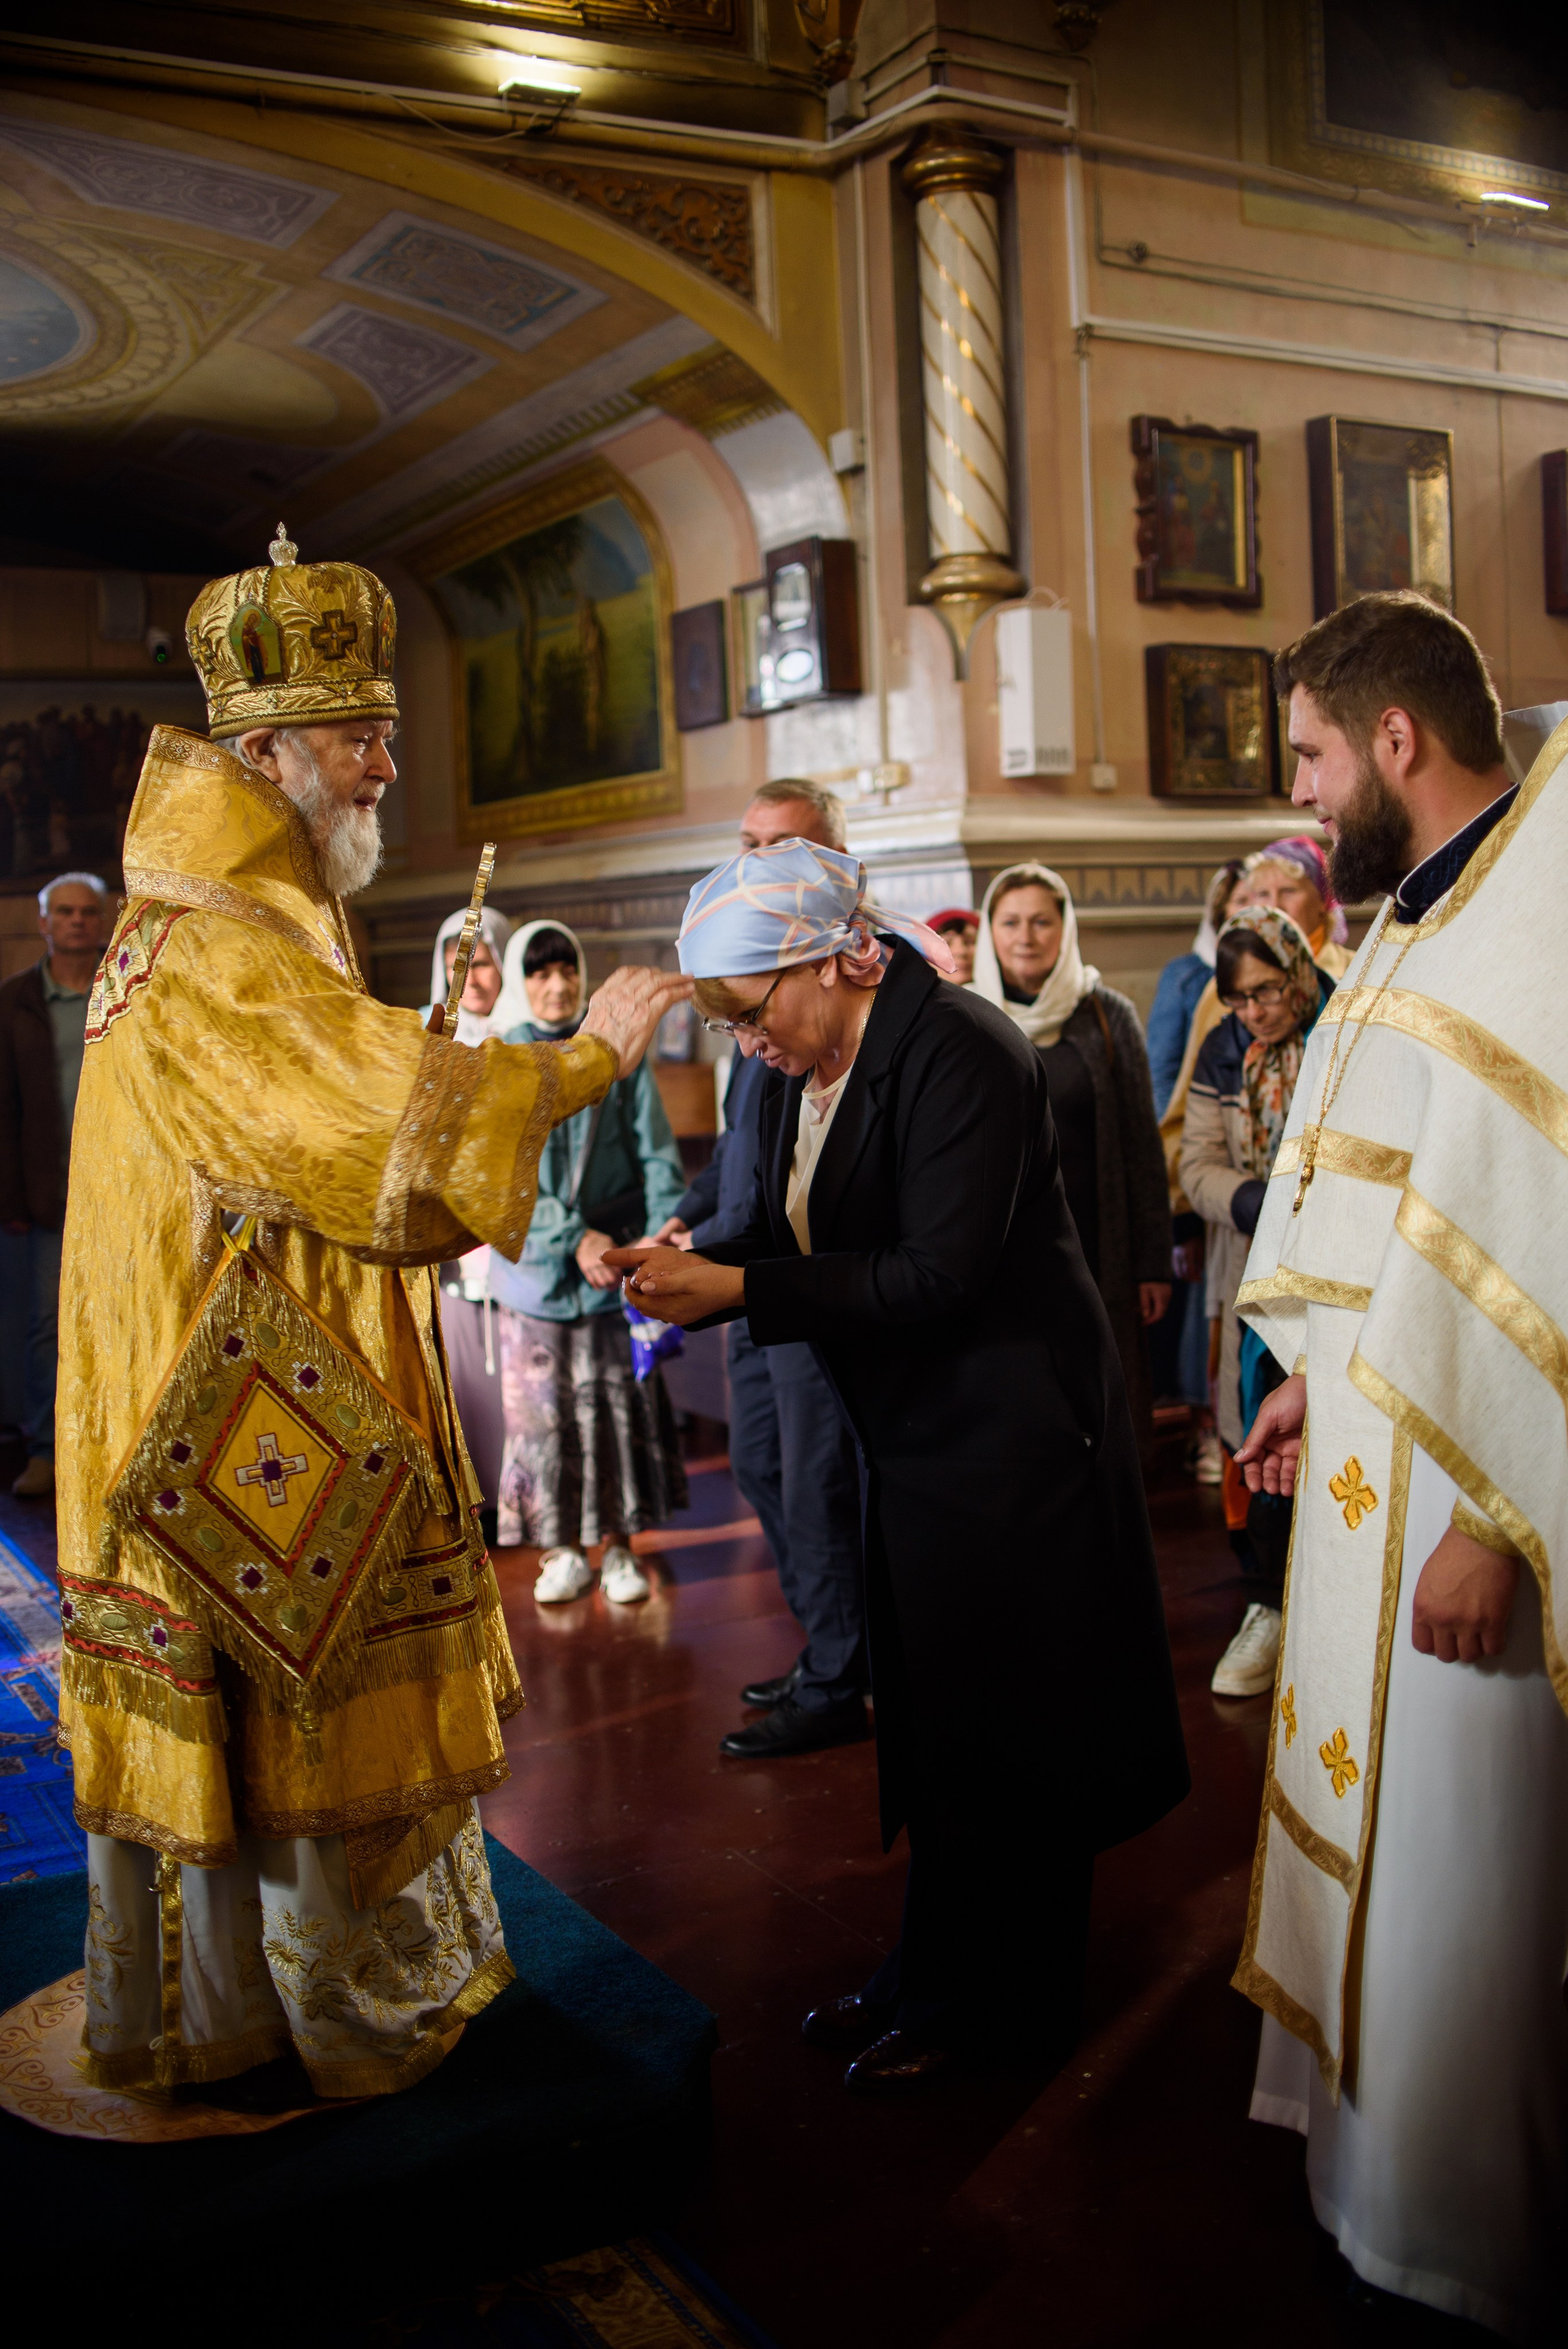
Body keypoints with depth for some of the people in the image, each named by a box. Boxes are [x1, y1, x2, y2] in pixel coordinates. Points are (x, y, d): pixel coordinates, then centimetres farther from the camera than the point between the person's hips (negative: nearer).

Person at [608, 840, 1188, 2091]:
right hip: (919, 1437, 8)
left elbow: (939, 1277, -26)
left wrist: (735, 1288, -26)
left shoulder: (956, 1051, -22)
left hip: (1011, 1435, -8)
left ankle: (990, 2003, 23)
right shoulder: (807, 1067, 4)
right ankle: (935, 1974, 30)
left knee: (996, 1727, 6)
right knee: (933, 1719, 16)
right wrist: (683, 1261, -11)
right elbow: (795, 1237, 8)